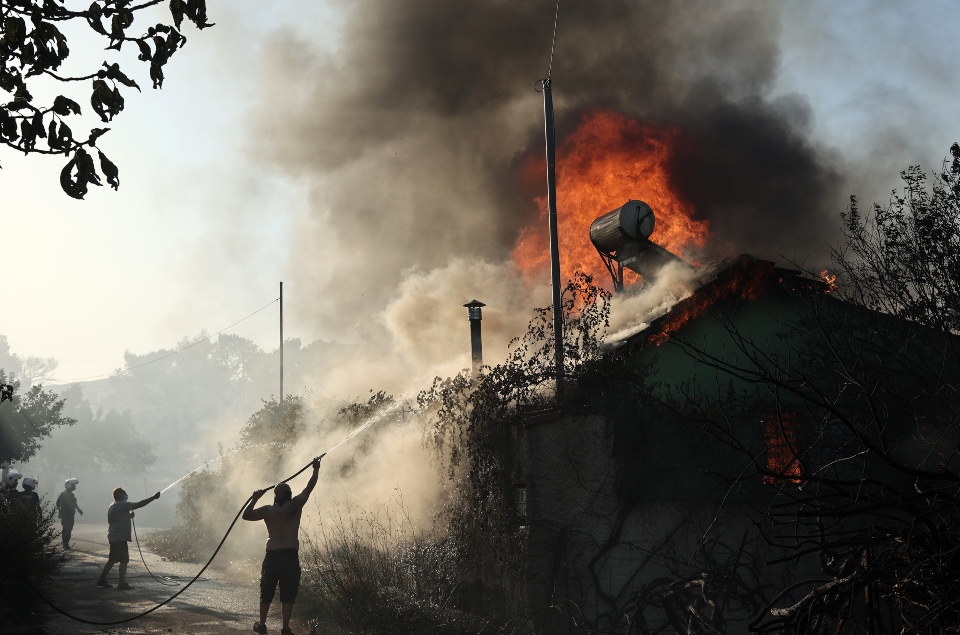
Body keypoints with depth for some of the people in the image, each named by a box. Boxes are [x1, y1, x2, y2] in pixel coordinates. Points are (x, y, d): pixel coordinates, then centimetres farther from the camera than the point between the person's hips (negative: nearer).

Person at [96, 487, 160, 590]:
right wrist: (153, 498, -19)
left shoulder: (112, 507, 17)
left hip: (113, 536, 10)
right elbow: (139, 504, -20)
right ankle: (122, 583, -9)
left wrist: (129, 516, 14)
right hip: (120, 537, -10)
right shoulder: (122, 505, -13)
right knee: (124, 560, -7)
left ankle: (102, 580, 19)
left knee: (112, 559, 16)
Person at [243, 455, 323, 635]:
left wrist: (254, 499, 11)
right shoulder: (295, 505, -2)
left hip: (272, 556, 1)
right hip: (291, 555, -1)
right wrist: (316, 470, 15)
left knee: (267, 592, 16)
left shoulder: (268, 510, 1)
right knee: (288, 594, 2)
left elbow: (246, 515, 1)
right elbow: (309, 488, 5)